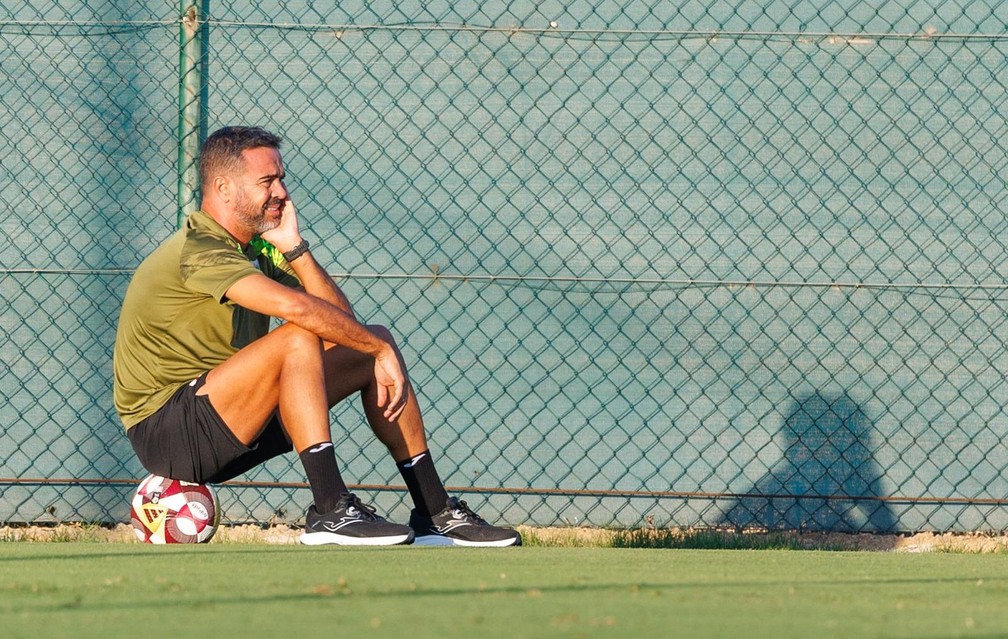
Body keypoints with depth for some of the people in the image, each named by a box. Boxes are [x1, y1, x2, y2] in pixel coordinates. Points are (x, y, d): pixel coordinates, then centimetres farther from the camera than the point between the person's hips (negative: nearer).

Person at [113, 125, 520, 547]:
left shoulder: (256, 248, 12)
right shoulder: (199, 248, -18)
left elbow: (341, 318, 5)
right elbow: (294, 307, -31)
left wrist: (294, 248, -4)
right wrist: (381, 350, -22)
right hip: (164, 430, -10)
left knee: (376, 343, 7)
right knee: (298, 338, -30)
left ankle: (436, 514, 6)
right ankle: (331, 511, -34)